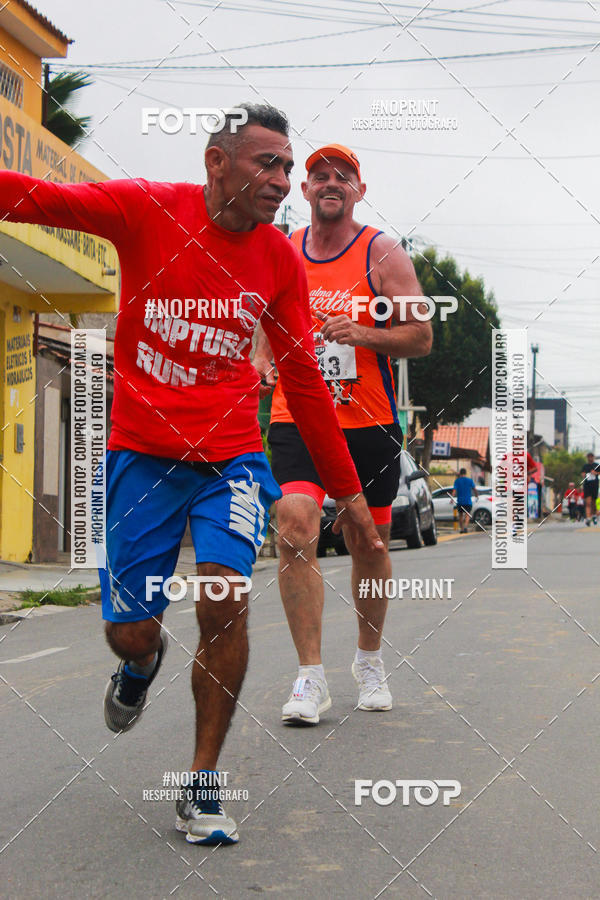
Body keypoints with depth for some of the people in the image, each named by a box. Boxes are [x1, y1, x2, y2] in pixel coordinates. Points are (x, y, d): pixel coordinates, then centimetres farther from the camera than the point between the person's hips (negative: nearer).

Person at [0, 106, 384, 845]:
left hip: (230, 456, 1)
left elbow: (303, 382, 9)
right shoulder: (149, 210, -6)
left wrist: (348, 491, 9)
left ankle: (202, 784, -2)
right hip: (142, 451, -1)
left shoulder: (279, 260, 2)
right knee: (129, 632, 2)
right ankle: (143, 661, 44)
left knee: (225, 596, -20)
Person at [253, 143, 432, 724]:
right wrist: (261, 361, 3)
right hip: (295, 419, 1)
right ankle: (310, 677, -13)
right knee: (294, 526, -19)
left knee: (368, 545, 9)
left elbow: (421, 337, -4)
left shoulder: (382, 253, -2)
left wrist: (364, 335, -21)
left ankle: (369, 660, 33)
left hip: (368, 423, -1)